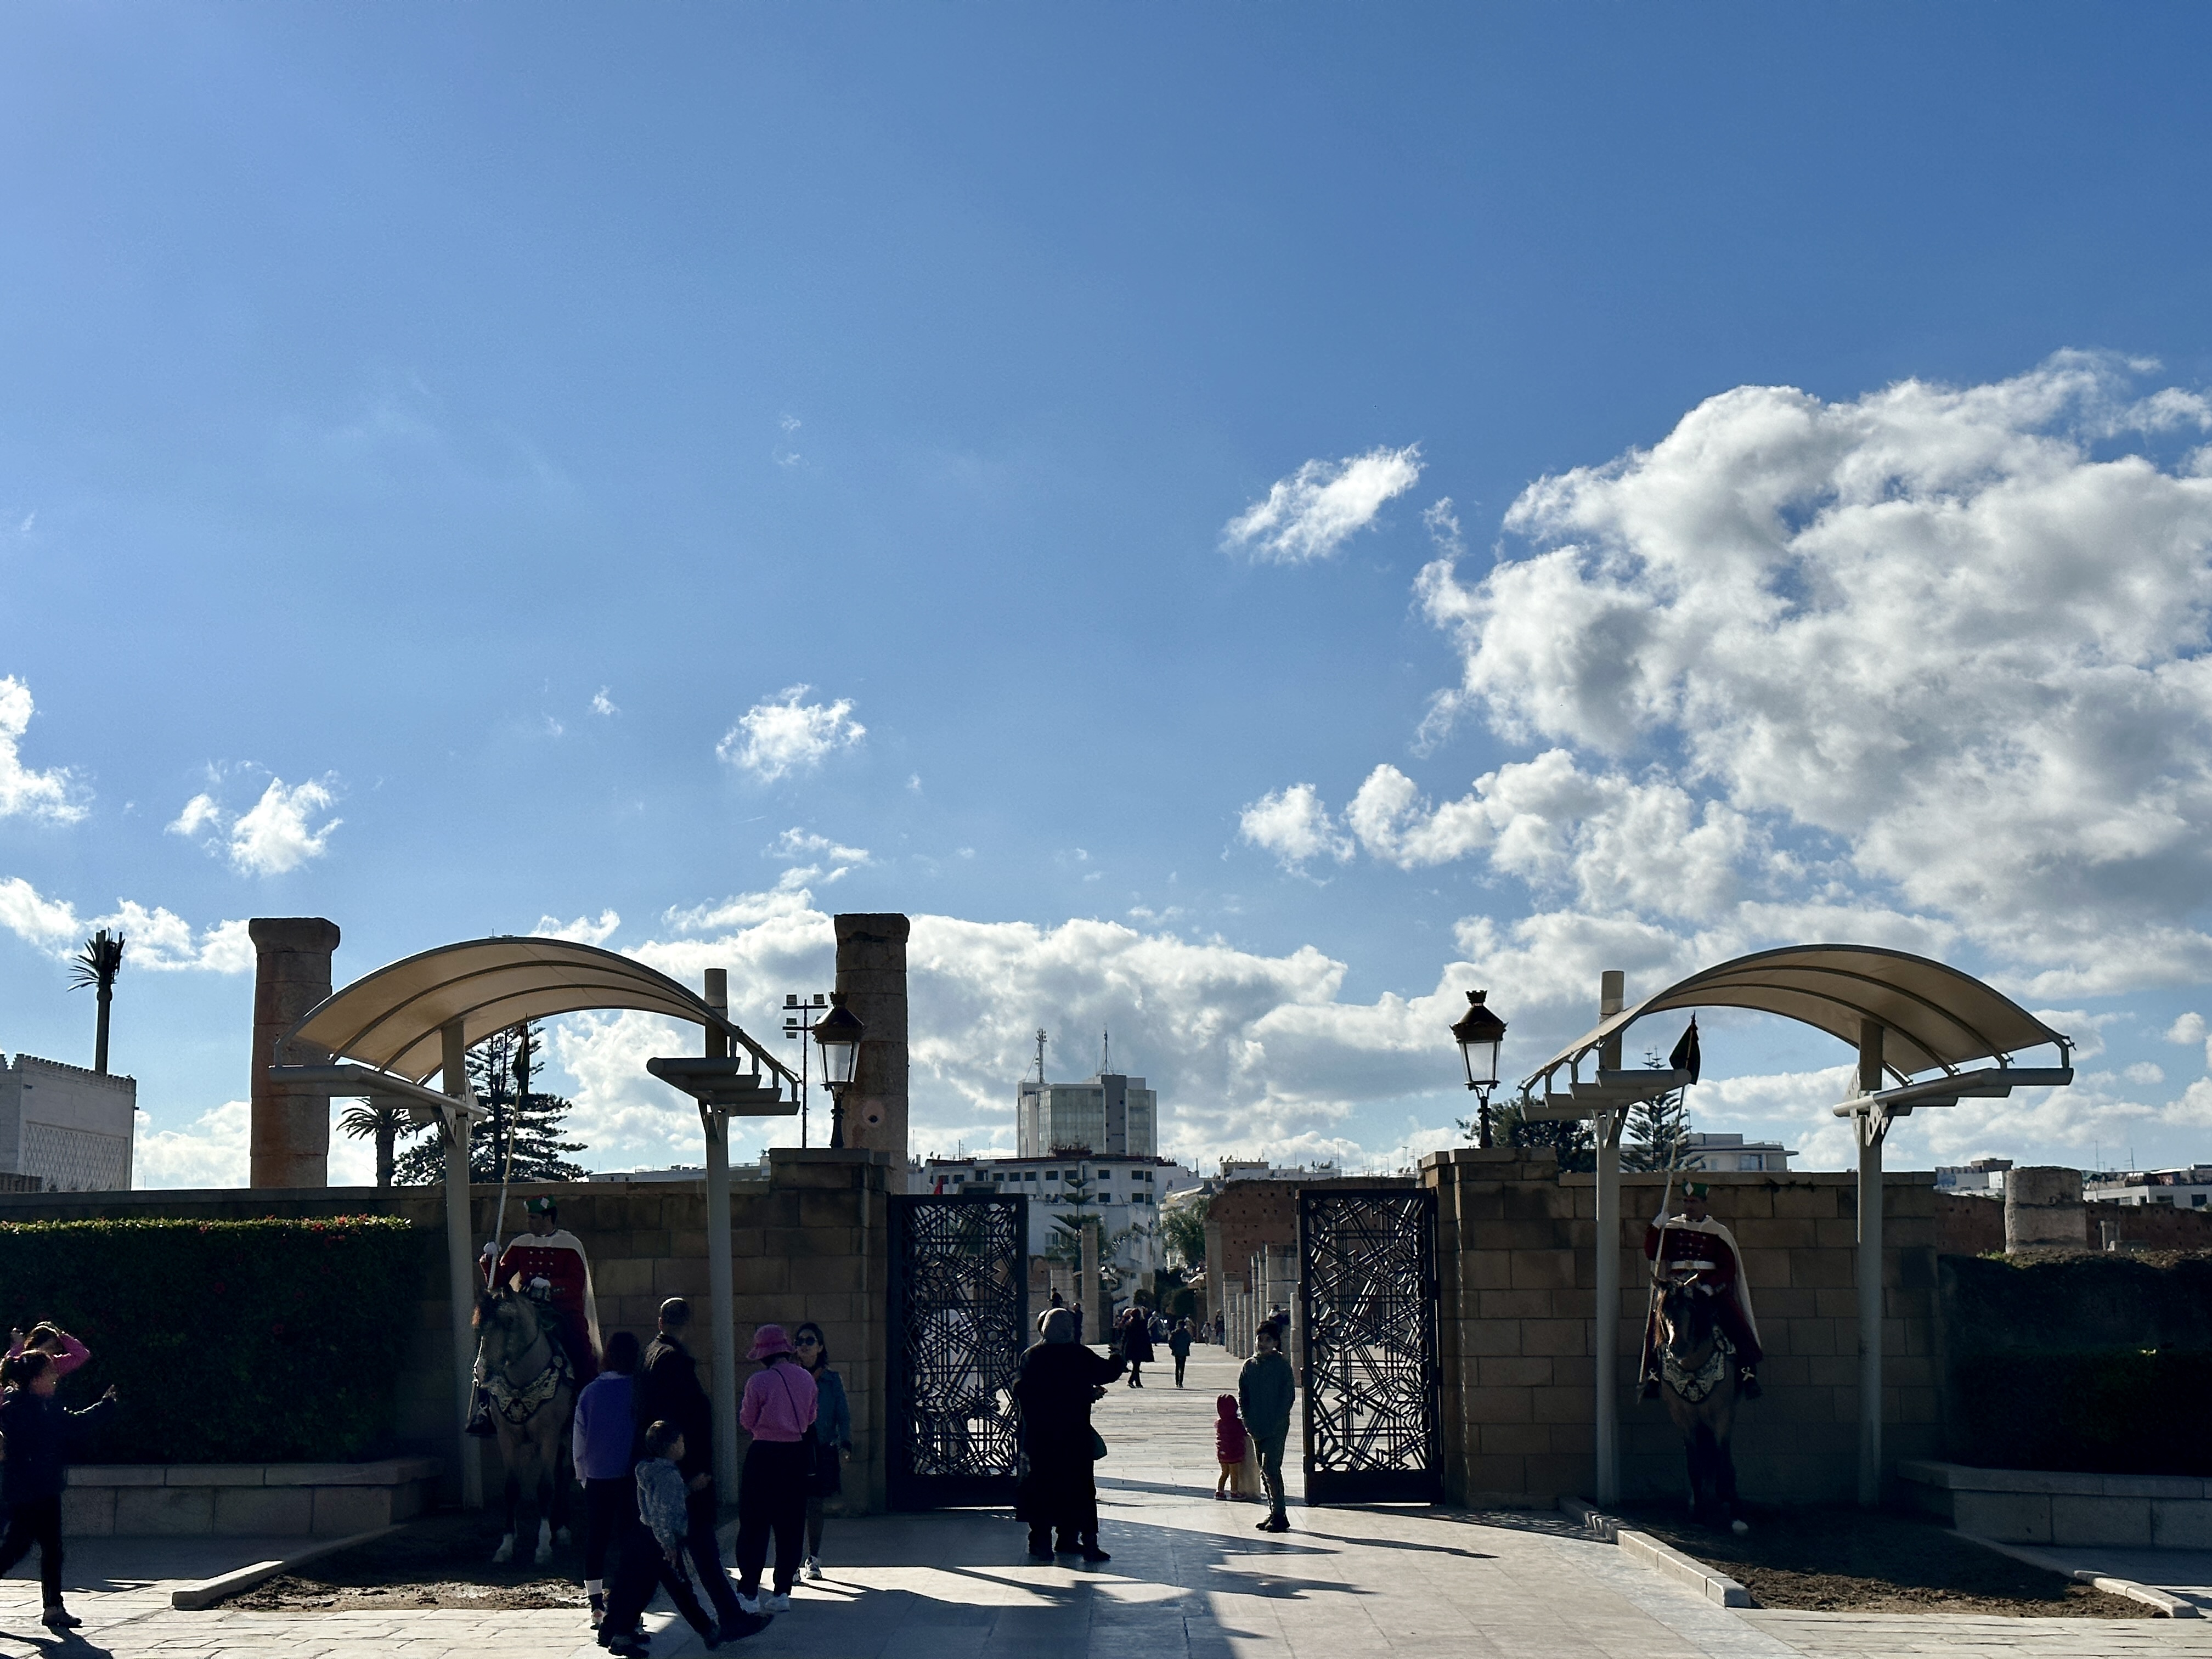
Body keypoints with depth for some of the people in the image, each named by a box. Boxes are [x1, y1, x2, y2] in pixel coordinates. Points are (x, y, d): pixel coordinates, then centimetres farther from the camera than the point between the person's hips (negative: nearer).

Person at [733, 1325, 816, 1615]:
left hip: (764, 1455, -5)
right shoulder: (806, 1379, 2)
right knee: (791, 1526, 11)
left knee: (754, 1526, 3)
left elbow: (747, 1421, -3)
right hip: (798, 1455, 5)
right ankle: (783, 1593, 12)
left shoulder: (758, 1382, -13)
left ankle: (749, 1594, 1)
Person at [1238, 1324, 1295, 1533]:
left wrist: (1276, 1422, -13)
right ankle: (1274, 1513, 18)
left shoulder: (1282, 1366, -4)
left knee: (1270, 1469, -13)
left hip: (1277, 1426, -5)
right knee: (1265, 1471, 10)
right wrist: (1249, 1420, 0)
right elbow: (1242, 1396, 12)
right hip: (1257, 1427, 5)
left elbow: (1289, 1395, -7)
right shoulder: (1250, 1366, 9)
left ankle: (1279, 1515, -9)